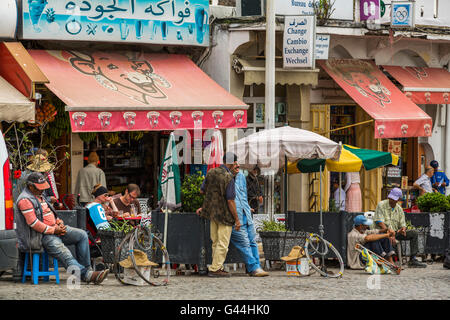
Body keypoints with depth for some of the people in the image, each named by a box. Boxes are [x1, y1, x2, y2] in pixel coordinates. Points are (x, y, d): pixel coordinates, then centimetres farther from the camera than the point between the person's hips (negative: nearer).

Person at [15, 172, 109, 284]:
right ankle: (85, 274, -43)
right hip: (42, 235, -10)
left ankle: (86, 267, -7)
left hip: (55, 229, 10)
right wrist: (53, 230, -16)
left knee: (82, 235, -3)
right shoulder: (25, 200, -12)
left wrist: (58, 222, 7)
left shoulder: (39, 196, 20)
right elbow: (33, 223, -20)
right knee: (64, 253, -31)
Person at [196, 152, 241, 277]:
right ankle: (215, 269, 0)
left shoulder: (211, 172, 2)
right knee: (222, 244, -1)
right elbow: (230, 201, -19)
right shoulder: (229, 178, -19)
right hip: (224, 214, -8)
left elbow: (203, 190, 12)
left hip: (212, 211, 8)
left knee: (215, 242, 16)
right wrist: (237, 219, -13)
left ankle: (217, 267, 22)